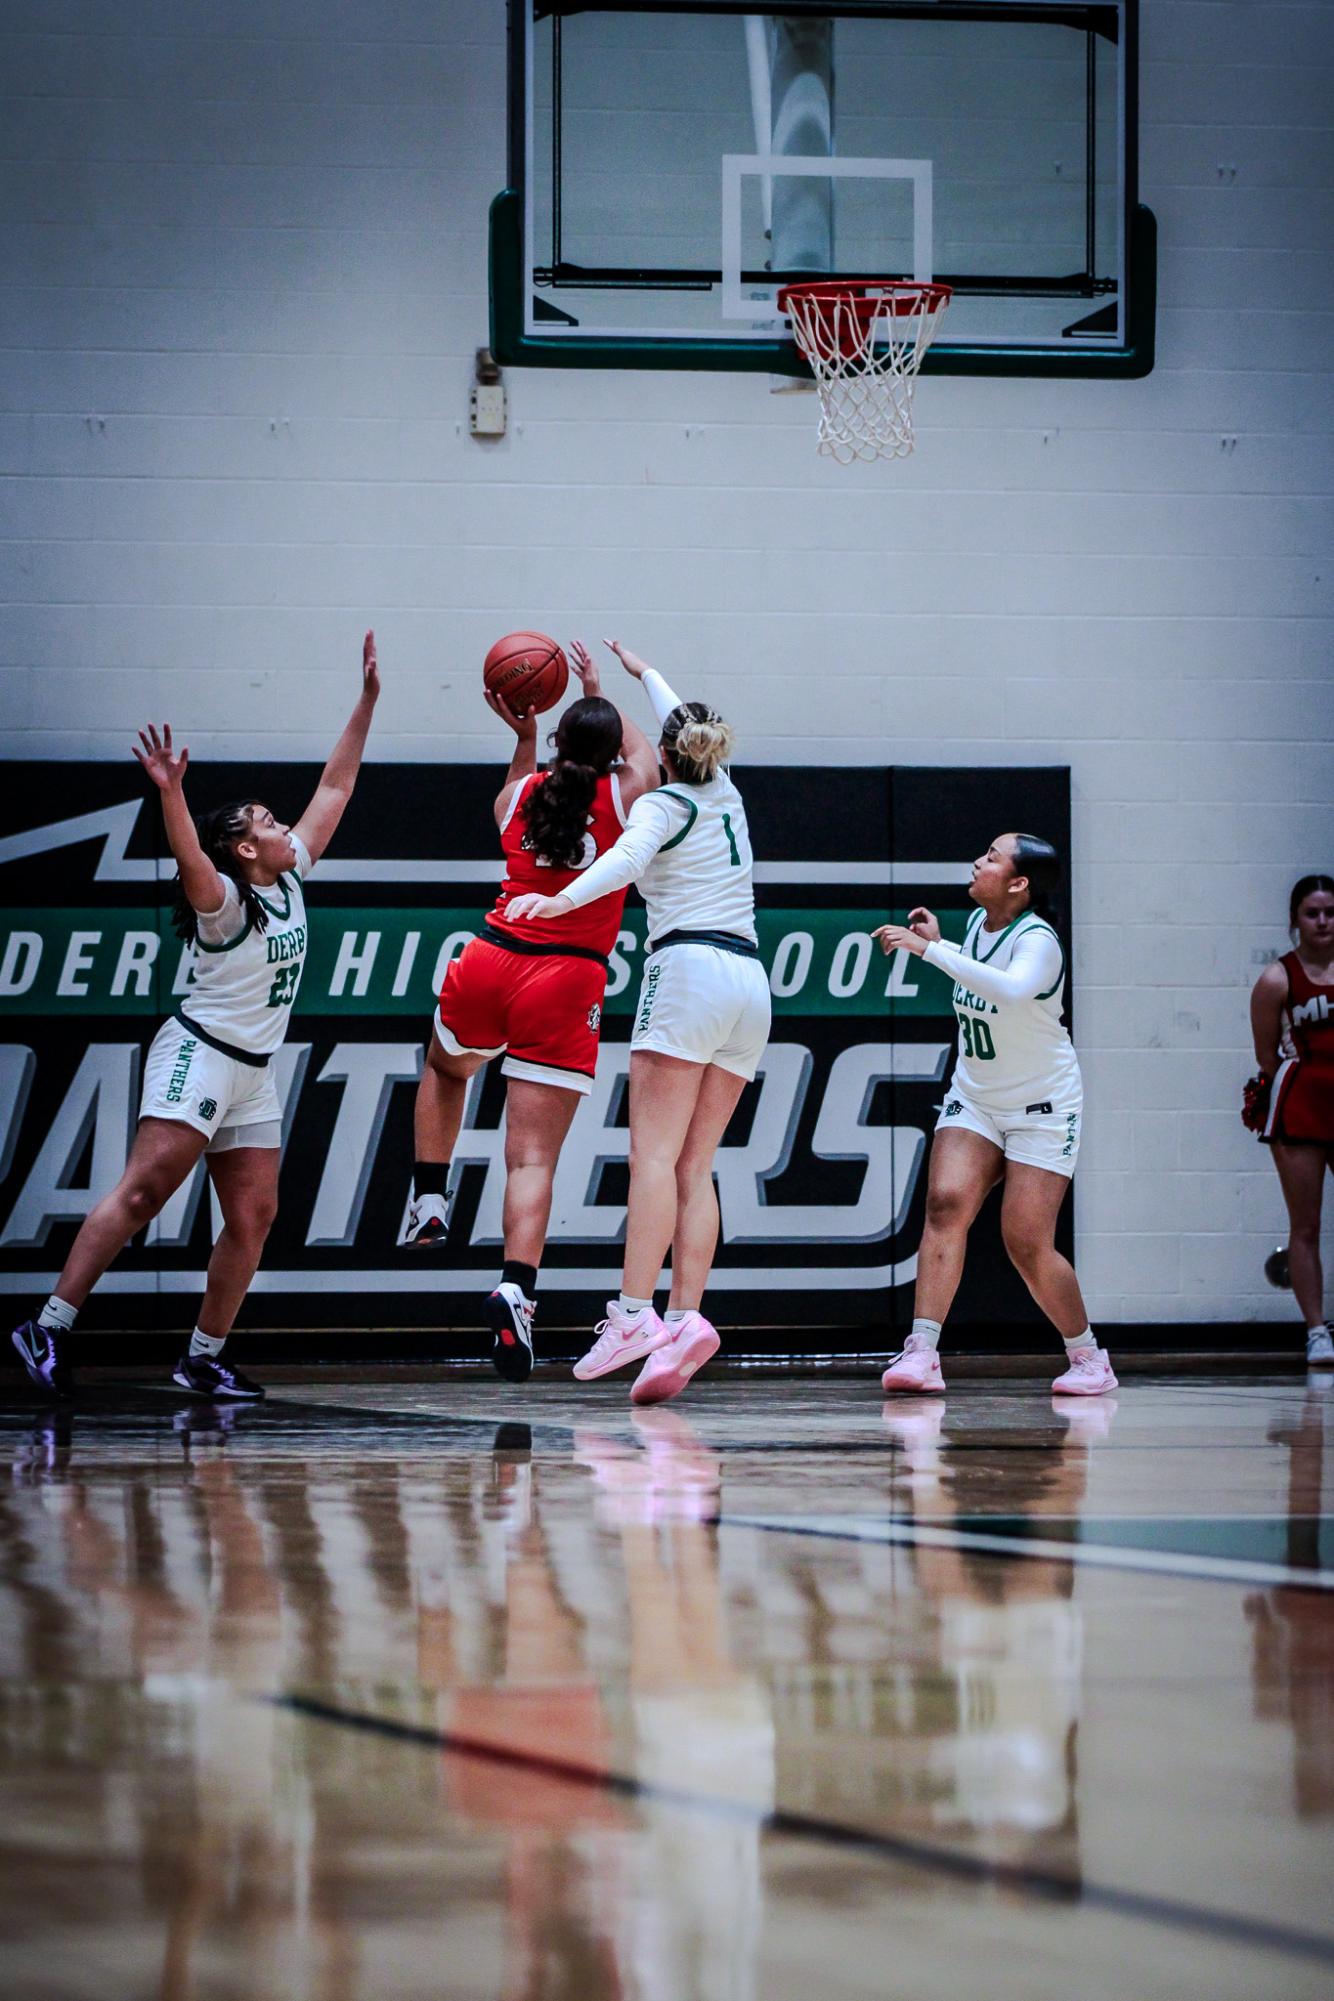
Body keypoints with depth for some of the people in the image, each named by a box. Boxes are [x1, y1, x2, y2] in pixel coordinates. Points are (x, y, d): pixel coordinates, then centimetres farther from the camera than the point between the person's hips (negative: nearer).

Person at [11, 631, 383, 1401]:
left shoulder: (291, 880, 10)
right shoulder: (225, 900, -10)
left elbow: (335, 788, 14)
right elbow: (190, 859, -33)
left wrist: (368, 703, 12)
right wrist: (171, 792, -50)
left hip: (253, 1074, 8)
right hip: (199, 1054, -8)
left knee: (254, 1215, 1)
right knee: (143, 1192, -16)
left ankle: (204, 1358, 5)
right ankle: (51, 1326, -18)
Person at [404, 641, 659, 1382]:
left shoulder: (521, 794, 11)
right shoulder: (625, 794, 5)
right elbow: (640, 752, 31)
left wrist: (524, 737, 35)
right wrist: (599, 691, 41)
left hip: (489, 963, 2)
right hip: (567, 983, -2)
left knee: (444, 1068, 37)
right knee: (532, 1156, -7)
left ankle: (428, 1202, 27)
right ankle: (515, 1287, -27)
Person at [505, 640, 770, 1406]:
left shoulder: (664, 803, 3)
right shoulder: (727, 795, 22)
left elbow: (627, 858, -20)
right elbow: (693, 728, 43)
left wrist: (566, 899, -35)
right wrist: (645, 673, 58)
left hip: (690, 969, -7)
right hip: (750, 983, 7)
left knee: (656, 1154, -15)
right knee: (697, 1167, 1)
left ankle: (635, 1313, -28)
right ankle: (684, 1322, -13)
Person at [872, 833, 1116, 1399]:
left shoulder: (1037, 940, -23)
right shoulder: (978, 922, 0)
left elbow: (1012, 991, -45)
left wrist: (929, 949, -46)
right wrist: (935, 942, 3)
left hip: (1042, 1109, -6)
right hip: (973, 1098, 6)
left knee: (1027, 1244, -8)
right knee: (945, 1204, -17)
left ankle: (1088, 1358, 14)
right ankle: (921, 1353, -23)